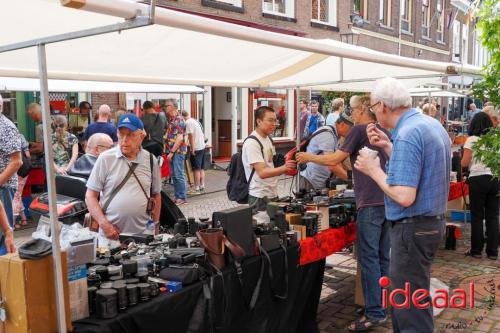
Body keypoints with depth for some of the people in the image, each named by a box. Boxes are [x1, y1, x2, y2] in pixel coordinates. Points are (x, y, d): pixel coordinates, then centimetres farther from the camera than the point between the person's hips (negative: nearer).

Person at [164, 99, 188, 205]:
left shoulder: (179, 120, -12)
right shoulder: (170, 119, 15)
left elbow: (180, 138, -18)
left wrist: (172, 152, -19)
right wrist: (169, 151, 11)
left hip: (178, 151, -9)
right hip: (171, 151, 9)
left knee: (179, 175, -5)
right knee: (173, 175, 12)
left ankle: (182, 198, 1)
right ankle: (177, 196, 19)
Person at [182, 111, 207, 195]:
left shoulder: (188, 122, -12)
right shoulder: (196, 121, 16)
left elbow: (191, 136, -18)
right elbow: (203, 135, 19)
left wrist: (192, 149, -17)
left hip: (196, 149, -9)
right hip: (202, 147, 9)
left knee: (196, 169, -5)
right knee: (201, 168, 14)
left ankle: (197, 189, -1)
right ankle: (202, 186, 19)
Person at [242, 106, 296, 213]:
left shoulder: (268, 139, 12)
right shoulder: (251, 143, -16)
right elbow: (262, 172, -24)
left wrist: (289, 167, 3)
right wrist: (284, 168, -38)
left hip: (273, 194, 8)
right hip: (259, 197, -8)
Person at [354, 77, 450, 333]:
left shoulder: (407, 135, -23)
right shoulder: (431, 124, 9)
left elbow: (404, 196, -28)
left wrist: (374, 170, -15)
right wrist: (388, 147, 10)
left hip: (413, 228, -10)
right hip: (433, 221, 10)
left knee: (410, 304, 2)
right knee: (403, 296, 23)